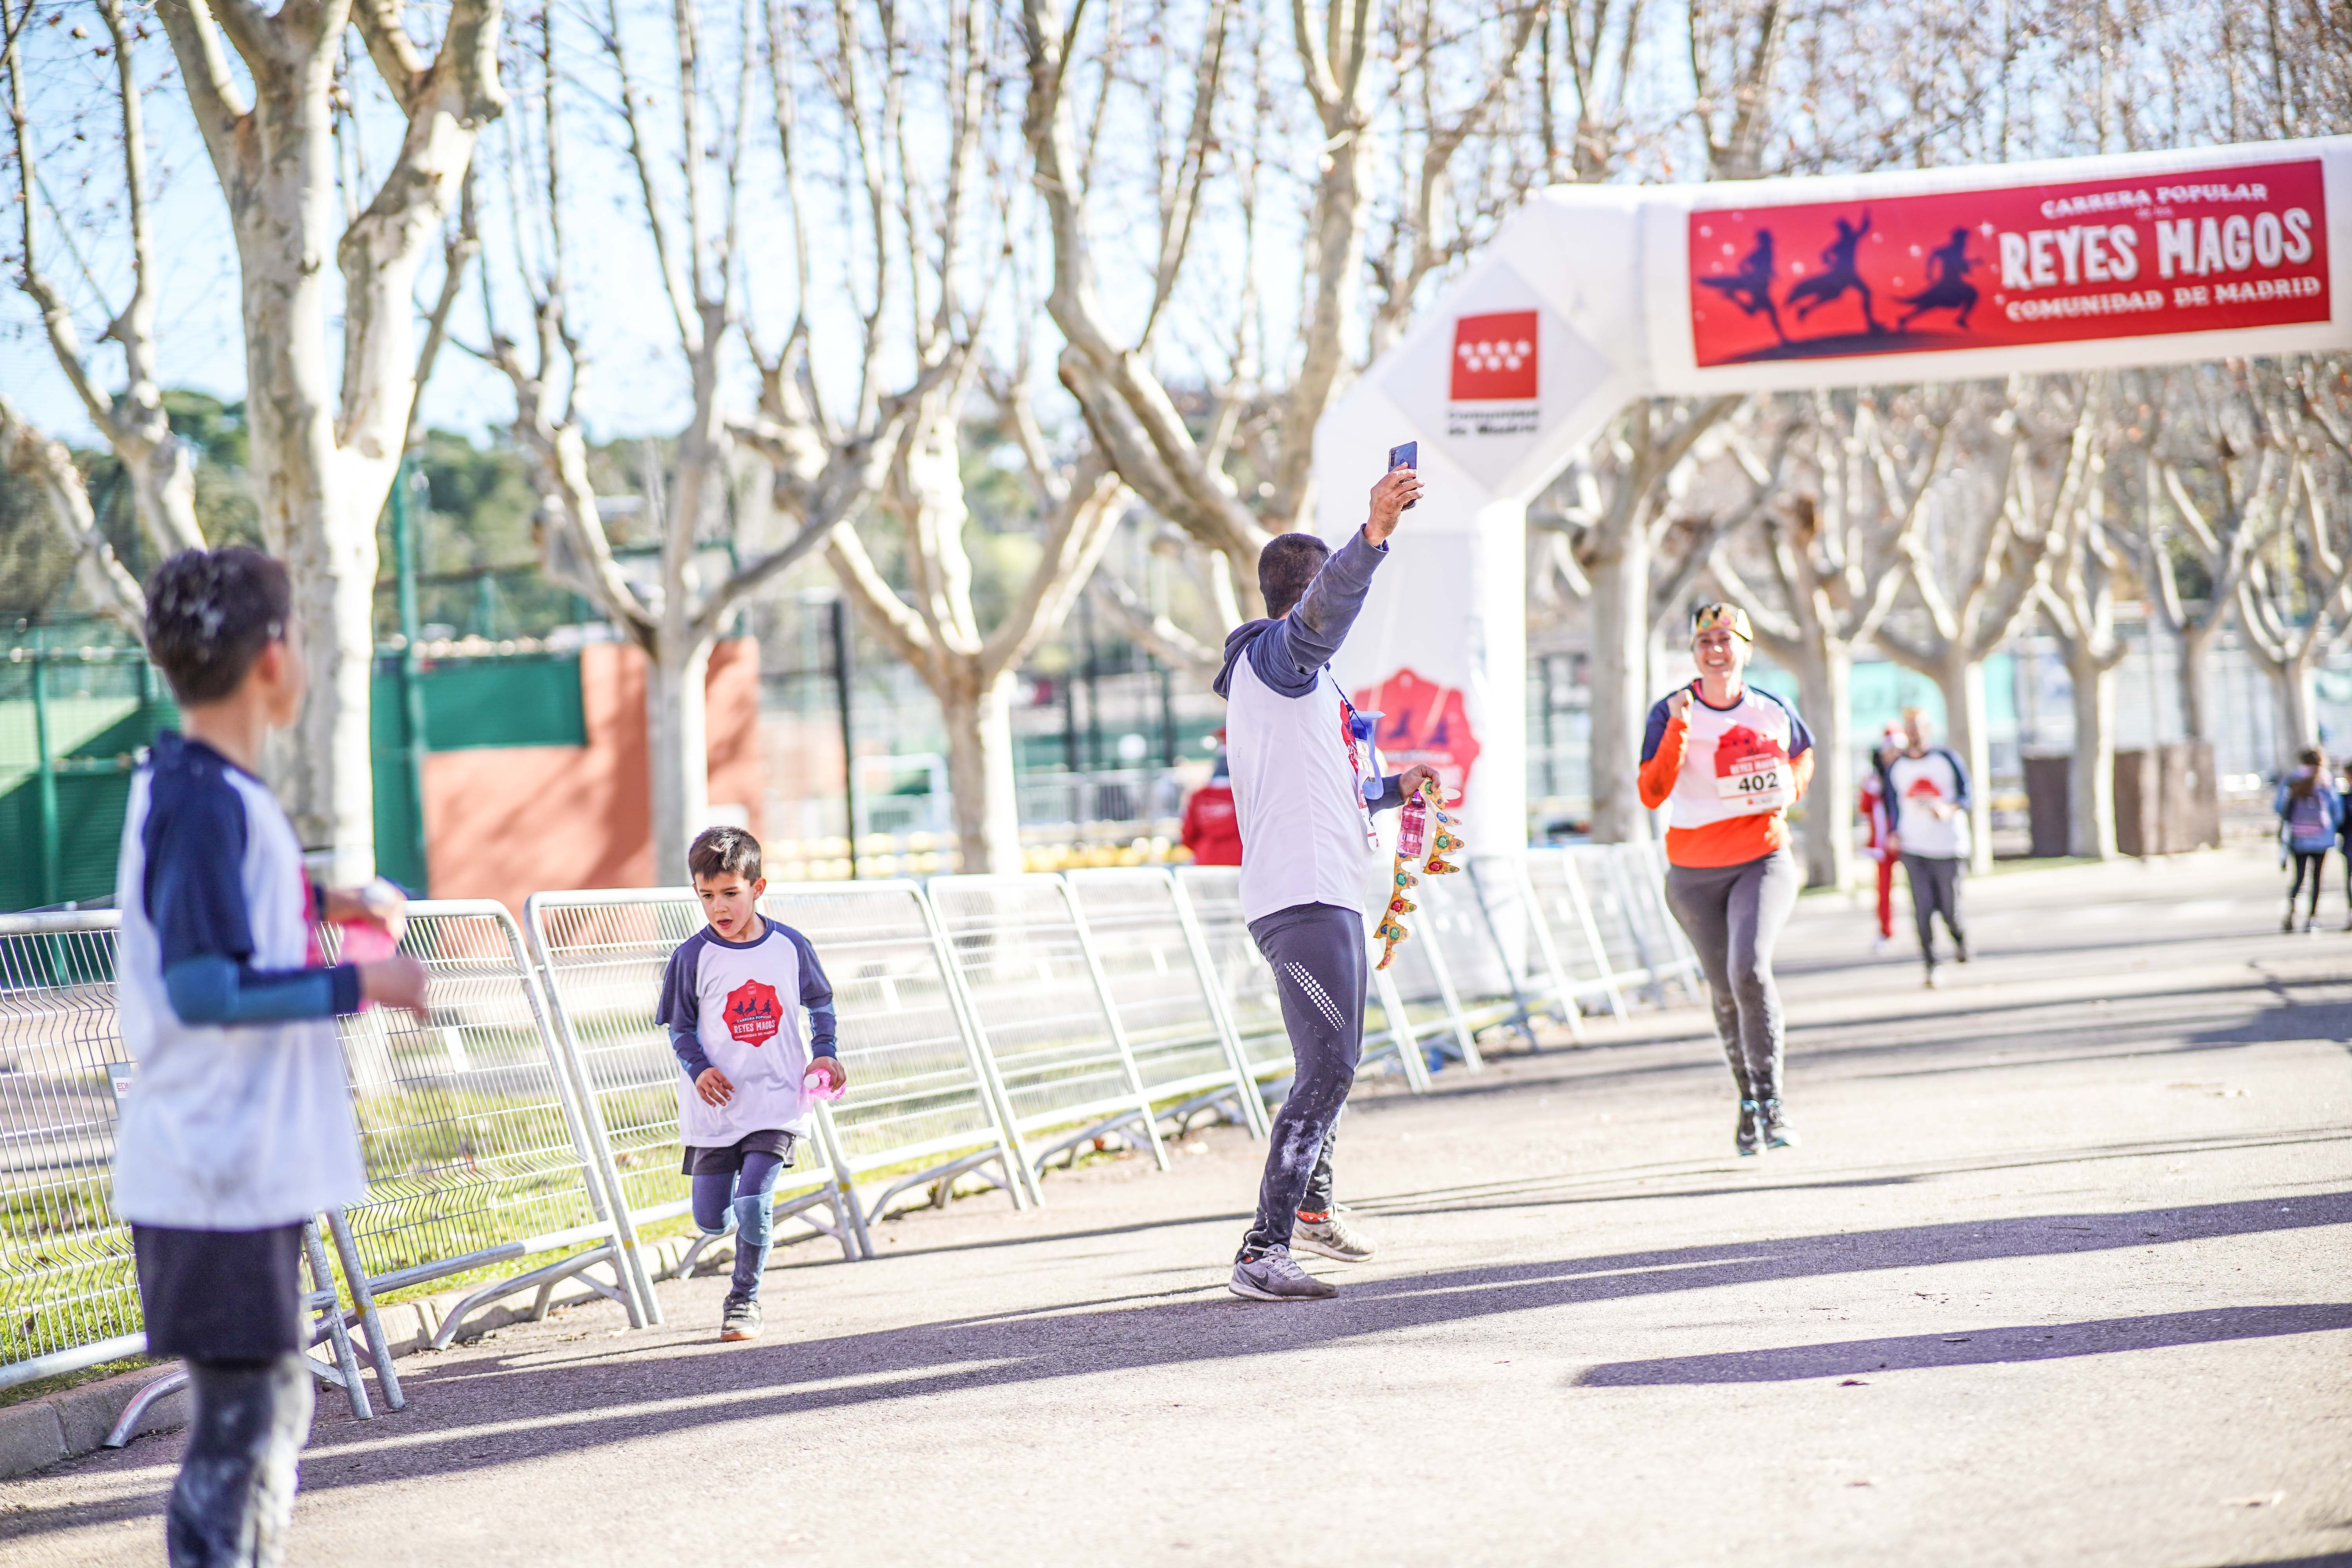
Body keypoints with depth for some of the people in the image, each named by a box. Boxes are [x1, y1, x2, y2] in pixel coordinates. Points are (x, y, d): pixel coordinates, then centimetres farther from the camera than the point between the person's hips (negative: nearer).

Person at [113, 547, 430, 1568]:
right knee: (238, 1424, -5)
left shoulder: (195, 787, 11)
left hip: (254, 1169, 10)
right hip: (219, 1182, -10)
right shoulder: (203, 801, -18)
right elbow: (203, 988, -25)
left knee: (274, 1403, 19)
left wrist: (323, 902, 27)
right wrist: (359, 984, -18)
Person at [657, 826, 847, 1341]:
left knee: (753, 1203, -15)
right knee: (712, 1220, 3)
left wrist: (824, 1053, -1)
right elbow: (680, 1027, 2)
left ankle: (745, 1299, 5)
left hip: (777, 1100, -1)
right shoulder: (693, 957, -5)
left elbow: (820, 1003, 13)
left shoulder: (790, 946, -1)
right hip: (716, 1105, 1)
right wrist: (698, 1069, -15)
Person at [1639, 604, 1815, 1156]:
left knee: (1750, 968, -23)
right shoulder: (1671, 714, -7)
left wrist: (1791, 789, 6)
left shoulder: (1774, 711, 0)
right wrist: (1678, 728, -28)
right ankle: (1748, 1099, 31)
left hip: (1764, 861, -1)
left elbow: (1803, 754, 24)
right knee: (1725, 990, 9)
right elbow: (1652, 794, -20)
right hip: (1694, 872, 1)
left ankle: (1770, 1101, -16)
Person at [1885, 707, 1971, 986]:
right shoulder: (1896, 766, 6)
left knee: (1949, 908, 1)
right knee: (1923, 909, -11)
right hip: (1912, 848, 2)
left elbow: (1965, 794, -1)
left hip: (1948, 847, -2)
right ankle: (1930, 966, -5)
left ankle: (1959, 937, 36)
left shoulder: (1946, 758, -2)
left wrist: (1948, 809, -21)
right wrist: (1896, 833, 6)